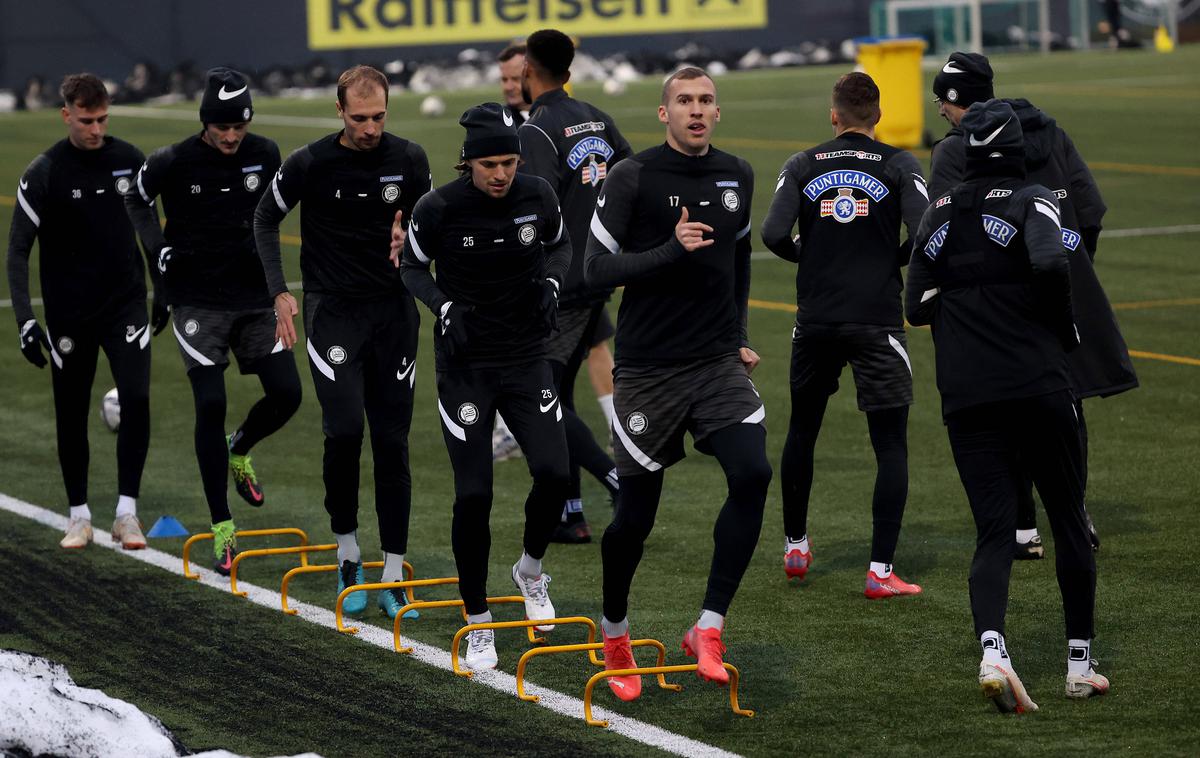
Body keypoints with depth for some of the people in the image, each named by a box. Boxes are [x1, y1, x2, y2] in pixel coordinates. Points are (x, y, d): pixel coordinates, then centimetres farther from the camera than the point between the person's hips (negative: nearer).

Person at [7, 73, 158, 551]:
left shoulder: (129, 160, -1)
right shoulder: (44, 173, -10)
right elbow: (18, 249, -7)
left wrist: (161, 292, 14)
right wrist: (24, 319, -15)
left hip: (125, 304, 1)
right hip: (68, 314, -1)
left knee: (136, 398, -14)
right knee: (71, 415, 7)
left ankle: (126, 512, -5)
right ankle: (79, 515, 22)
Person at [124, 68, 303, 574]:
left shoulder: (265, 155, -1)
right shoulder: (173, 162, -11)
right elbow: (136, 199, 9)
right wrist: (158, 248, -2)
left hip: (254, 298, 4)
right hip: (198, 301, -4)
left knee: (286, 395, -2)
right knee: (210, 405, -10)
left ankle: (239, 452, 33)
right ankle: (222, 527, -3)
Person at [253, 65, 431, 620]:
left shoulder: (409, 160, -1)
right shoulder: (309, 164, -8)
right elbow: (265, 219, 7)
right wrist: (279, 292, 0)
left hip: (394, 308, 3)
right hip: (332, 308, -3)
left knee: (392, 443, 1)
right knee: (344, 429, -17)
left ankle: (393, 575, 7)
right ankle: (347, 557, 2)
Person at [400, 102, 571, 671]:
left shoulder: (537, 197, -7)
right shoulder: (439, 209, -15)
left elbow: (560, 245, 14)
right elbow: (412, 267, 2)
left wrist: (551, 282, -6)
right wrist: (444, 307, -15)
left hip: (527, 360, 2)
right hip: (466, 365, -2)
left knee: (553, 475, -11)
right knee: (473, 496, -6)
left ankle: (531, 570, 21)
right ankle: (478, 622, 10)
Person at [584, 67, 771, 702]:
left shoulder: (737, 177, 9)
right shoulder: (632, 178, -8)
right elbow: (597, 269, -13)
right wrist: (671, 250, -25)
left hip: (719, 364, 4)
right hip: (649, 369, -4)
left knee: (752, 475, -18)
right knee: (636, 510, 3)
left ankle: (708, 630, -10)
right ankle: (614, 634, 30)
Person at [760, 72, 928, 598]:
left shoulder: (802, 167, 3)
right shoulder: (899, 166, -2)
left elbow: (773, 234, -9)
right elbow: (926, 234, -14)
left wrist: (807, 256, 12)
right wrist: (895, 260, 7)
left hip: (815, 321, 3)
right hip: (877, 319, -2)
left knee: (802, 431, 21)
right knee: (890, 445, 2)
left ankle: (795, 547, 32)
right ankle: (880, 571, -5)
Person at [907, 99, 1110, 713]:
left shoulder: (939, 214, 10)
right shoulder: (1031, 201, -3)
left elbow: (918, 308, 9)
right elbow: (1050, 264, -23)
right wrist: (1066, 332, -7)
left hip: (965, 397, 3)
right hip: (1037, 384, -3)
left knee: (993, 530, 1)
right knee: (1069, 521, 11)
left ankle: (991, 649, -24)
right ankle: (1080, 662, 14)